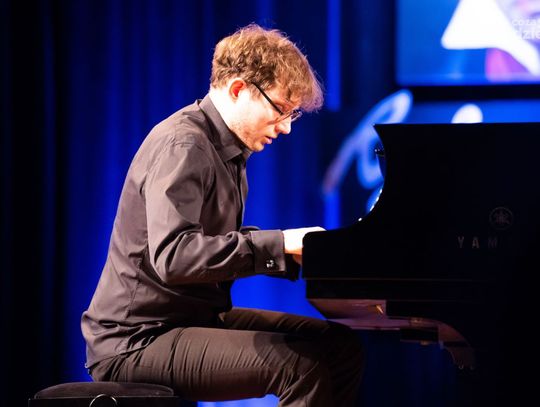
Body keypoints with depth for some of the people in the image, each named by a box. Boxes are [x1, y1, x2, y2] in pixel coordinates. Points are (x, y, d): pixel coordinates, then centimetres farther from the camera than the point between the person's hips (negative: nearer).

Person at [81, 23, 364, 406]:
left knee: (342, 346, 7)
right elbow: (172, 257, -31)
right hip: (138, 340, -10)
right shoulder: (181, 146, -18)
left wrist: (299, 253, 1)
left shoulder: (227, 149, 13)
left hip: (198, 316, 10)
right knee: (301, 365, -27)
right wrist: (280, 242, -29)